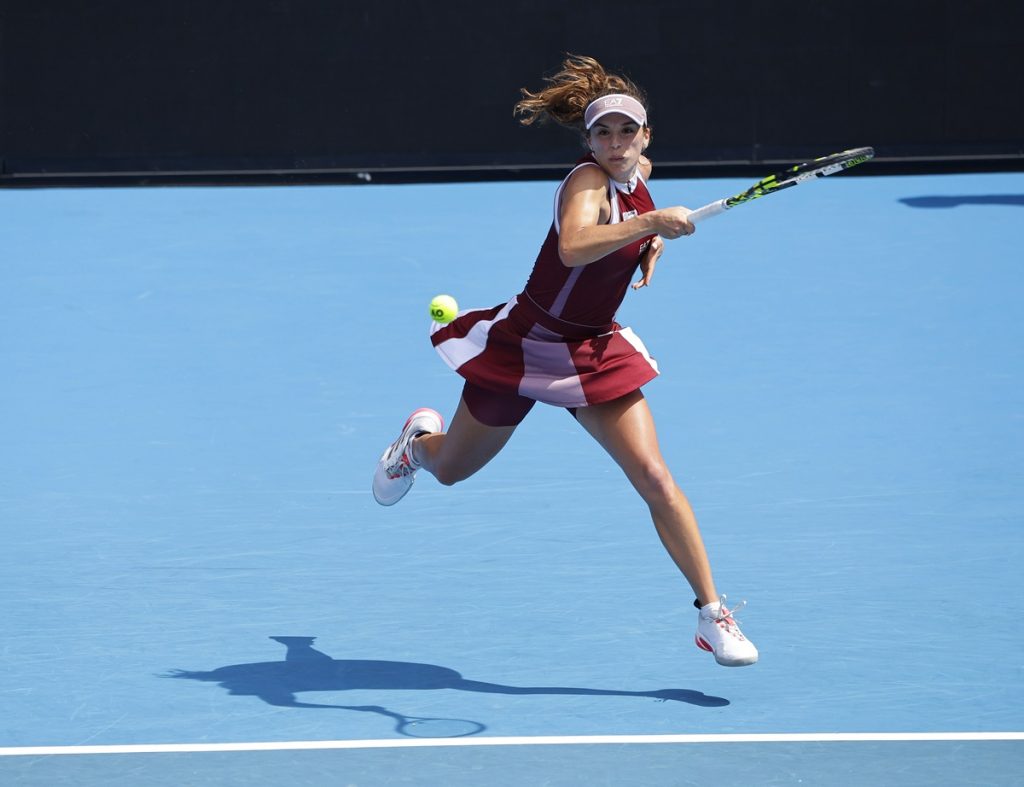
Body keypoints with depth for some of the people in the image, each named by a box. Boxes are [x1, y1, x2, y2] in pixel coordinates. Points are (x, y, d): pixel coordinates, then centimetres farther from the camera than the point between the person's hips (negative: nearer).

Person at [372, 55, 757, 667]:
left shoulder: (639, 174, -3)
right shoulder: (588, 181, -25)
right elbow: (572, 248, -46)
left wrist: (653, 246, 7)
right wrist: (649, 223, -55)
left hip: (595, 353, 5)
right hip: (523, 343, -4)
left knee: (654, 479, -13)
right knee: (450, 469, 18)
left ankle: (712, 613, -8)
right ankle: (421, 437, 57)